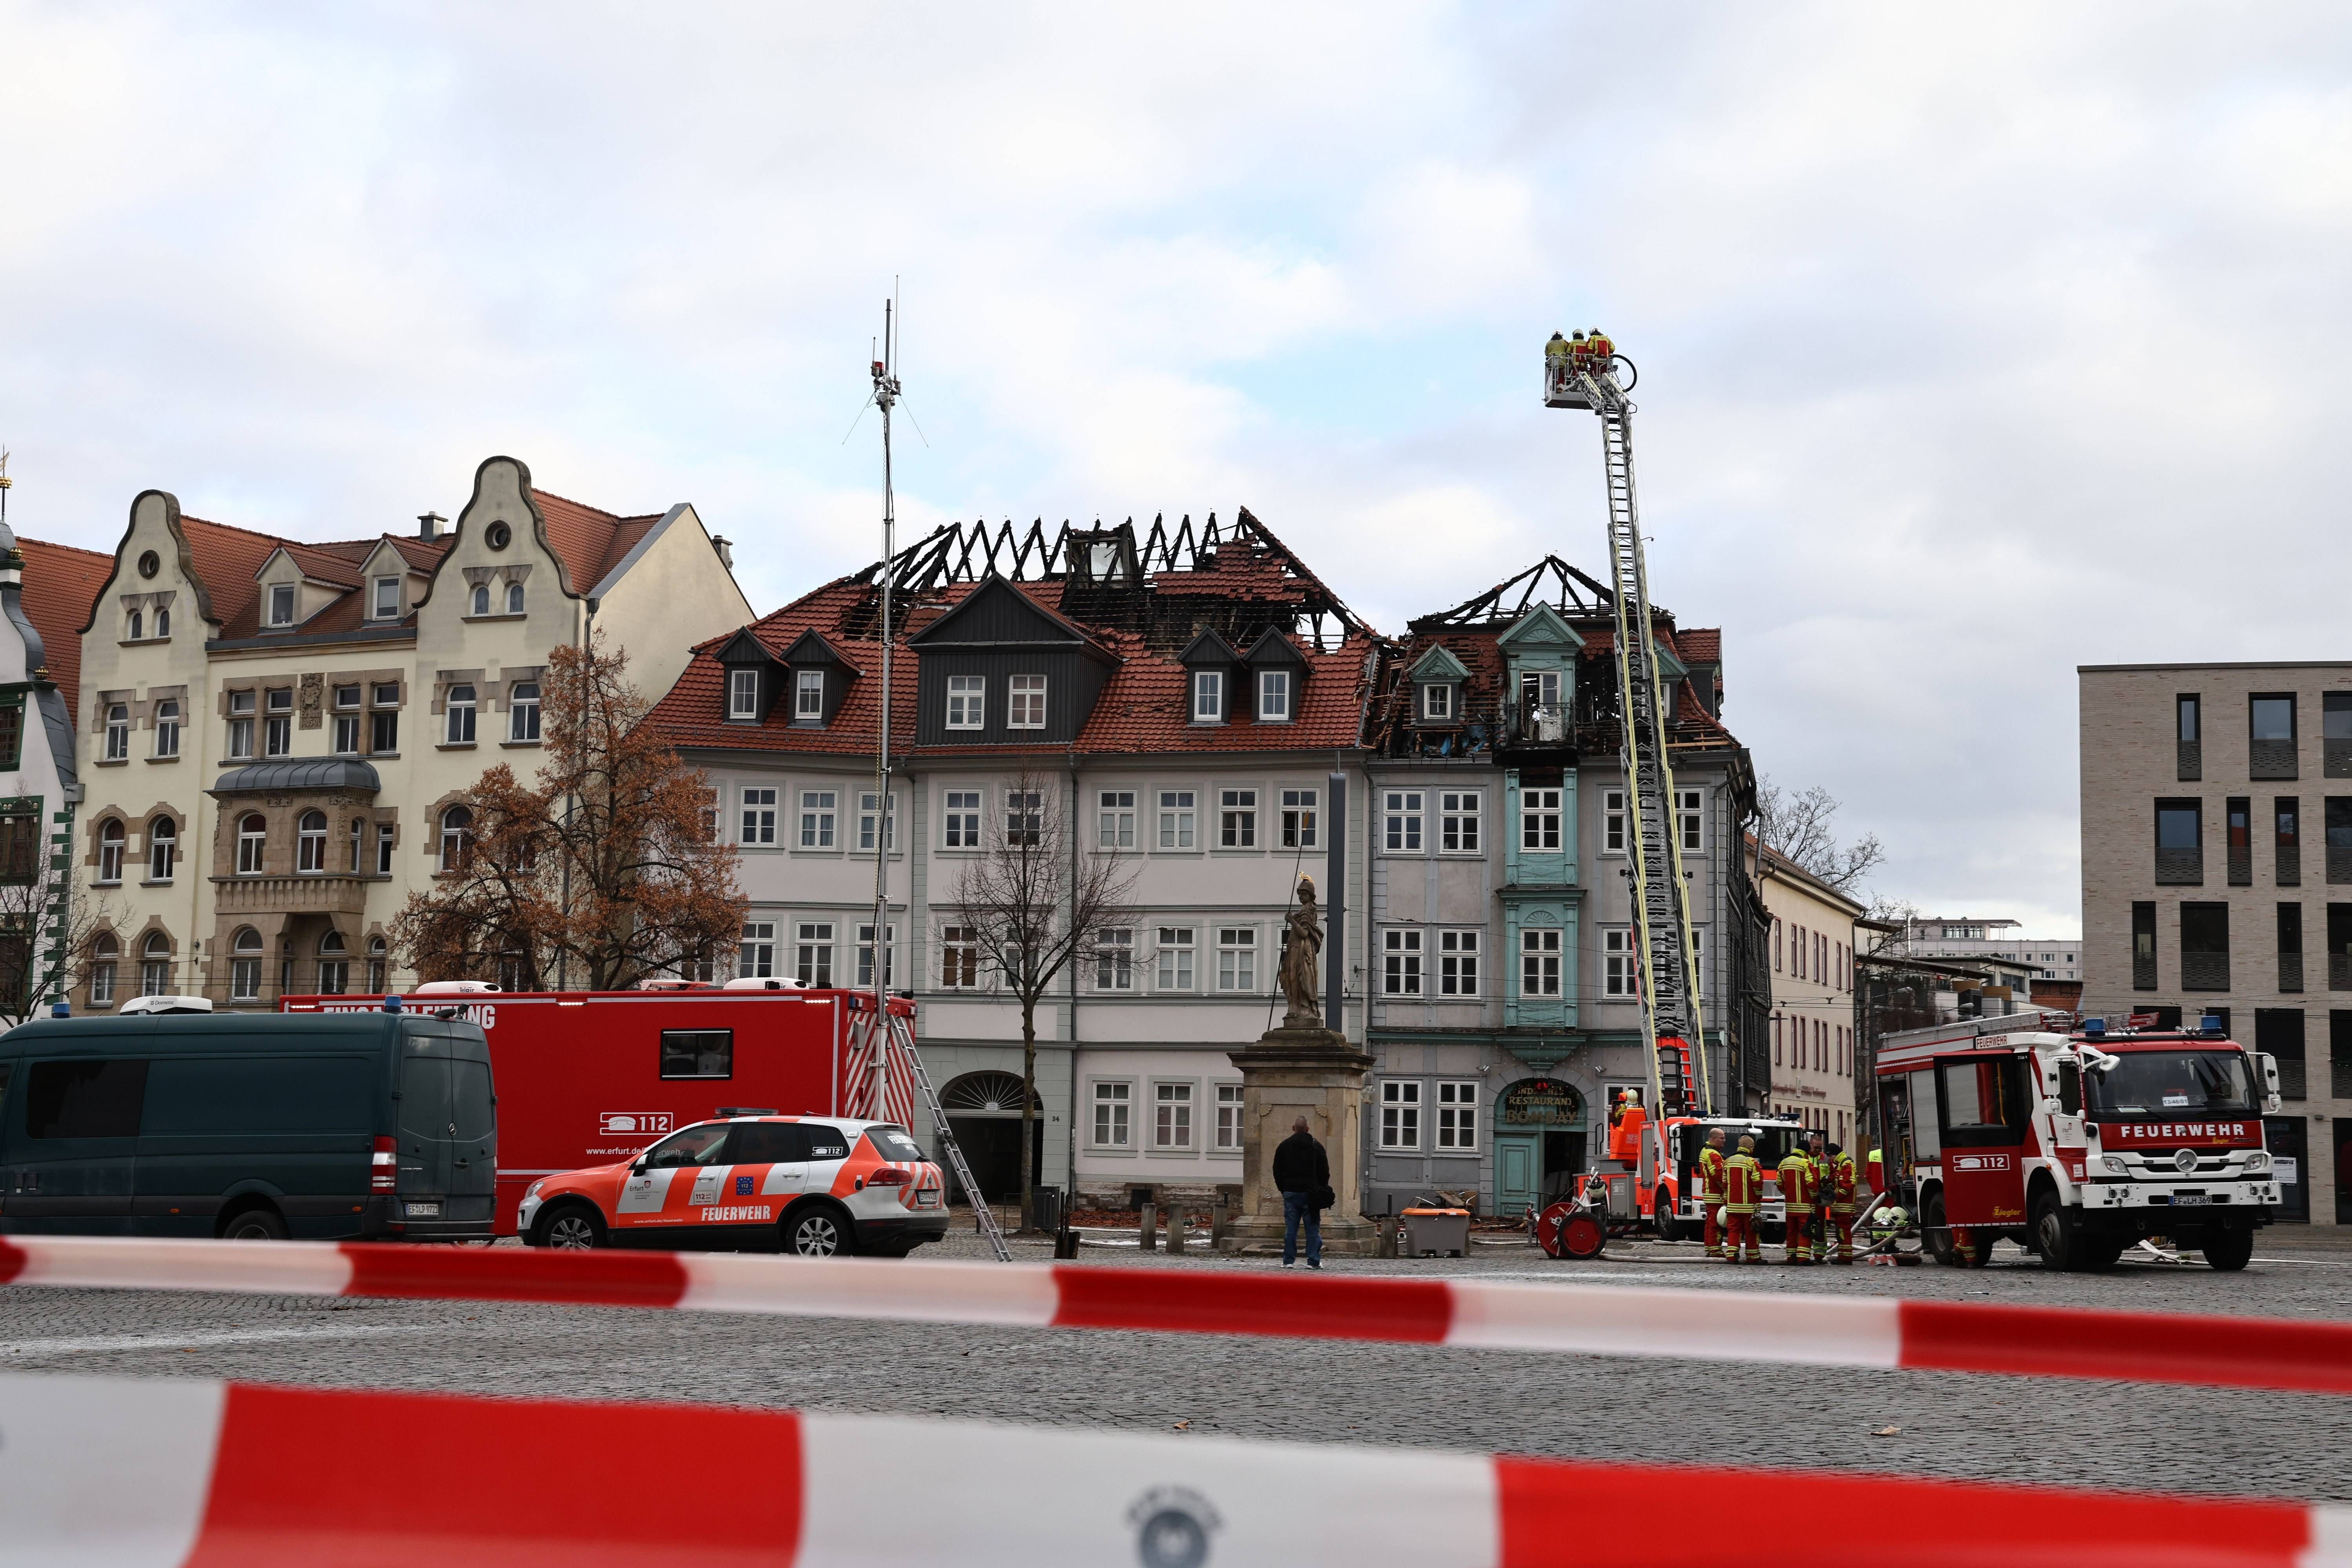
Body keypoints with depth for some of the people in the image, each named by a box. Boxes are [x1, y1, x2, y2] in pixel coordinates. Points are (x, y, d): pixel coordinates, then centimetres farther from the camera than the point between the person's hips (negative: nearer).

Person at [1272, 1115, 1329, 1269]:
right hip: (1310, 1193, -1)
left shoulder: (1284, 1146, 4)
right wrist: (1321, 1190, 13)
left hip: (1290, 1192, 1)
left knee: (1291, 1228, 3)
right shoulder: (1317, 1147, 2)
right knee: (1313, 1227, 1)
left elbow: (1277, 1170, 7)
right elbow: (1325, 1171, 3)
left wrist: (1283, 1189, 16)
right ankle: (1314, 1261, -1)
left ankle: (1288, 1260, 2)